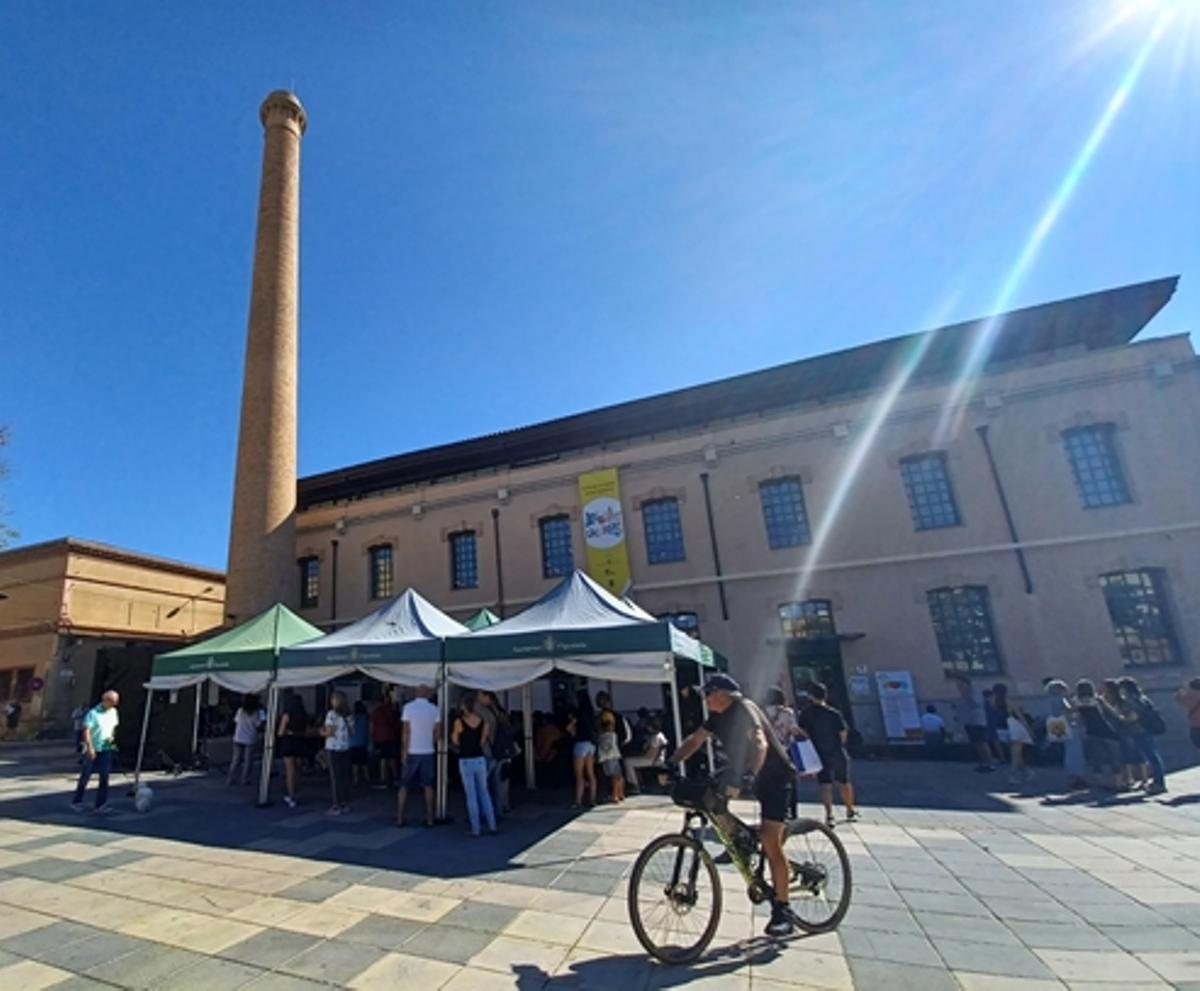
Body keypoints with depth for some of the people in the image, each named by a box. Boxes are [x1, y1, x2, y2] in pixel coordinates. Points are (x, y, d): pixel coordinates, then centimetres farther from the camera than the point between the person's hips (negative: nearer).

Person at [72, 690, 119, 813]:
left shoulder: (113, 712, 7)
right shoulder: (93, 713, -13)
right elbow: (86, 730, -19)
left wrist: (112, 737, -1)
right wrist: (90, 747, -26)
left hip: (106, 749, 5)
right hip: (92, 750, -5)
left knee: (104, 777, -1)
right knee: (85, 776, 8)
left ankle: (101, 805, 1)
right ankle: (77, 802, 28)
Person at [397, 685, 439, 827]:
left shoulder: (408, 707, -6)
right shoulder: (434, 709, -1)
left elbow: (405, 731, -9)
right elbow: (436, 732, 1)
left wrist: (403, 751, -6)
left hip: (411, 752, -1)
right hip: (428, 752, 1)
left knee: (404, 786, 12)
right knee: (428, 786, 10)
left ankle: (400, 818, 13)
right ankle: (429, 818, 11)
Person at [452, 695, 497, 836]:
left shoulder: (459, 721, -10)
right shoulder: (483, 722, -3)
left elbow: (456, 742, 0)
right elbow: (483, 743, -2)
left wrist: (453, 735, 18)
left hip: (465, 761, -2)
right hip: (480, 760, 3)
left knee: (471, 796, 6)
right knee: (484, 793, 14)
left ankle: (475, 829, 10)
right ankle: (491, 825, 15)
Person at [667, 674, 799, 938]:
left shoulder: (743, 709, -24)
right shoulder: (718, 716, 0)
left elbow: (760, 744, -39)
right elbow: (694, 740, -1)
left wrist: (746, 777, -52)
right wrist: (669, 765, -12)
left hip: (773, 777, -8)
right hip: (744, 773, 8)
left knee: (769, 841, -11)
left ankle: (783, 911, 1)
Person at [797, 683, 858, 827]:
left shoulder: (806, 714, -6)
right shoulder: (834, 713, -10)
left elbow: (802, 733, -8)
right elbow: (843, 734, -6)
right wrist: (836, 744, 12)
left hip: (820, 755, -1)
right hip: (838, 753, 1)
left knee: (825, 785, -2)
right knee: (844, 783, 20)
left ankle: (829, 815, -18)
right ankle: (850, 811, 37)